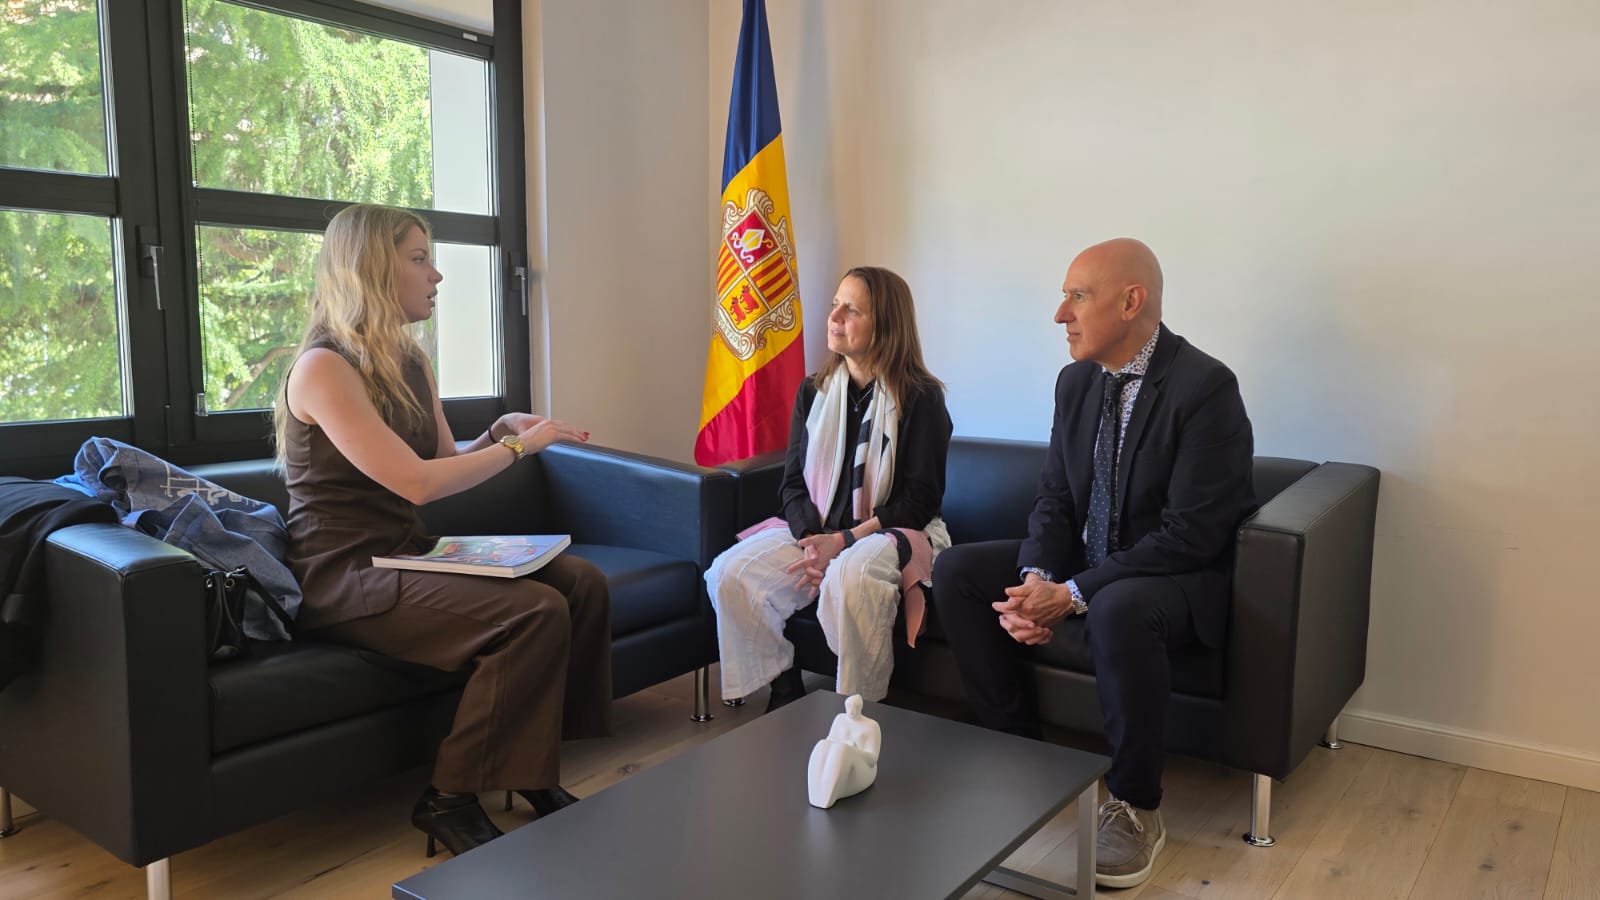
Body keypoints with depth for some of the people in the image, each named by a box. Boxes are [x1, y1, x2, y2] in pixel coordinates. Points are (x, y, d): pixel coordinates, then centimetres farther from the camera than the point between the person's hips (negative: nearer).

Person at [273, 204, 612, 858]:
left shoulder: (409, 362, 13)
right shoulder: (323, 368, -13)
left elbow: (446, 466, 19)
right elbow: (417, 483, -21)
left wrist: (500, 433, 1)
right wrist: (521, 445, -11)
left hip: (406, 557, 8)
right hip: (343, 577, -8)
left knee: (583, 584, -10)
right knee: (537, 614, -26)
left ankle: (534, 771, 2)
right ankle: (451, 801, -9)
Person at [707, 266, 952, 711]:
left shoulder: (920, 397, -5)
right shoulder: (814, 391, 10)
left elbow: (920, 499, -8)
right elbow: (793, 480, 7)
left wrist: (844, 540, -17)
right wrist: (811, 539, -13)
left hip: (894, 532, -5)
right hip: (814, 530, 5)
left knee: (850, 577, -39)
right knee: (730, 574, -20)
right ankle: (785, 694, -5)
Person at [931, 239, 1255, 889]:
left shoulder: (1206, 387, -19)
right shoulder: (1076, 381, 3)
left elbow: (1190, 535, -24)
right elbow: (1054, 499, 5)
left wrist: (1074, 593, -26)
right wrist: (1036, 579, -16)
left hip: (1181, 577, -7)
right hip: (1085, 563, 7)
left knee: (1117, 609, -40)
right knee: (955, 572, -6)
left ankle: (1136, 807, -15)